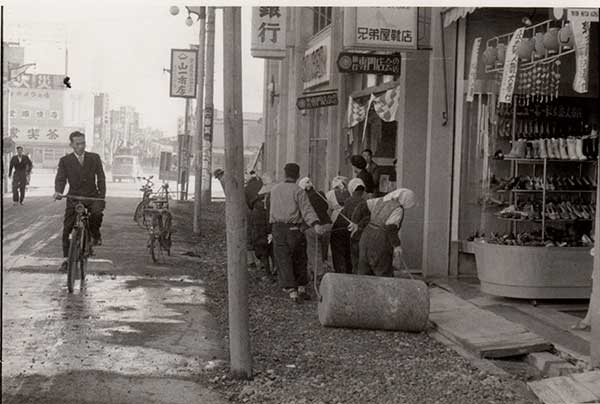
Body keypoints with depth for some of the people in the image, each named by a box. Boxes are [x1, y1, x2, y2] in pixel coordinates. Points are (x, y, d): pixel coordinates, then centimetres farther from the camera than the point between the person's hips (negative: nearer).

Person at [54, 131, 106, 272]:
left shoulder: (94, 158, 4)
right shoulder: (65, 161, 2)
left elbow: (101, 177, 3)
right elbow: (60, 178, -5)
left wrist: (102, 195, -8)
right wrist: (58, 191, -26)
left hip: (92, 196, -1)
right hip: (74, 197, 1)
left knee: (97, 213, -32)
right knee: (66, 231, -2)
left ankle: (95, 234, -2)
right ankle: (67, 259, 12)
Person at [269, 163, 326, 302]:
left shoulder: (274, 190, 9)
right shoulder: (298, 191, -6)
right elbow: (307, 209, -19)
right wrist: (316, 224, -29)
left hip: (278, 228, 2)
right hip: (294, 229, -2)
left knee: (283, 261, 1)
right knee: (299, 260, 14)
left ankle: (292, 291, -10)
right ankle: (301, 289, 22)